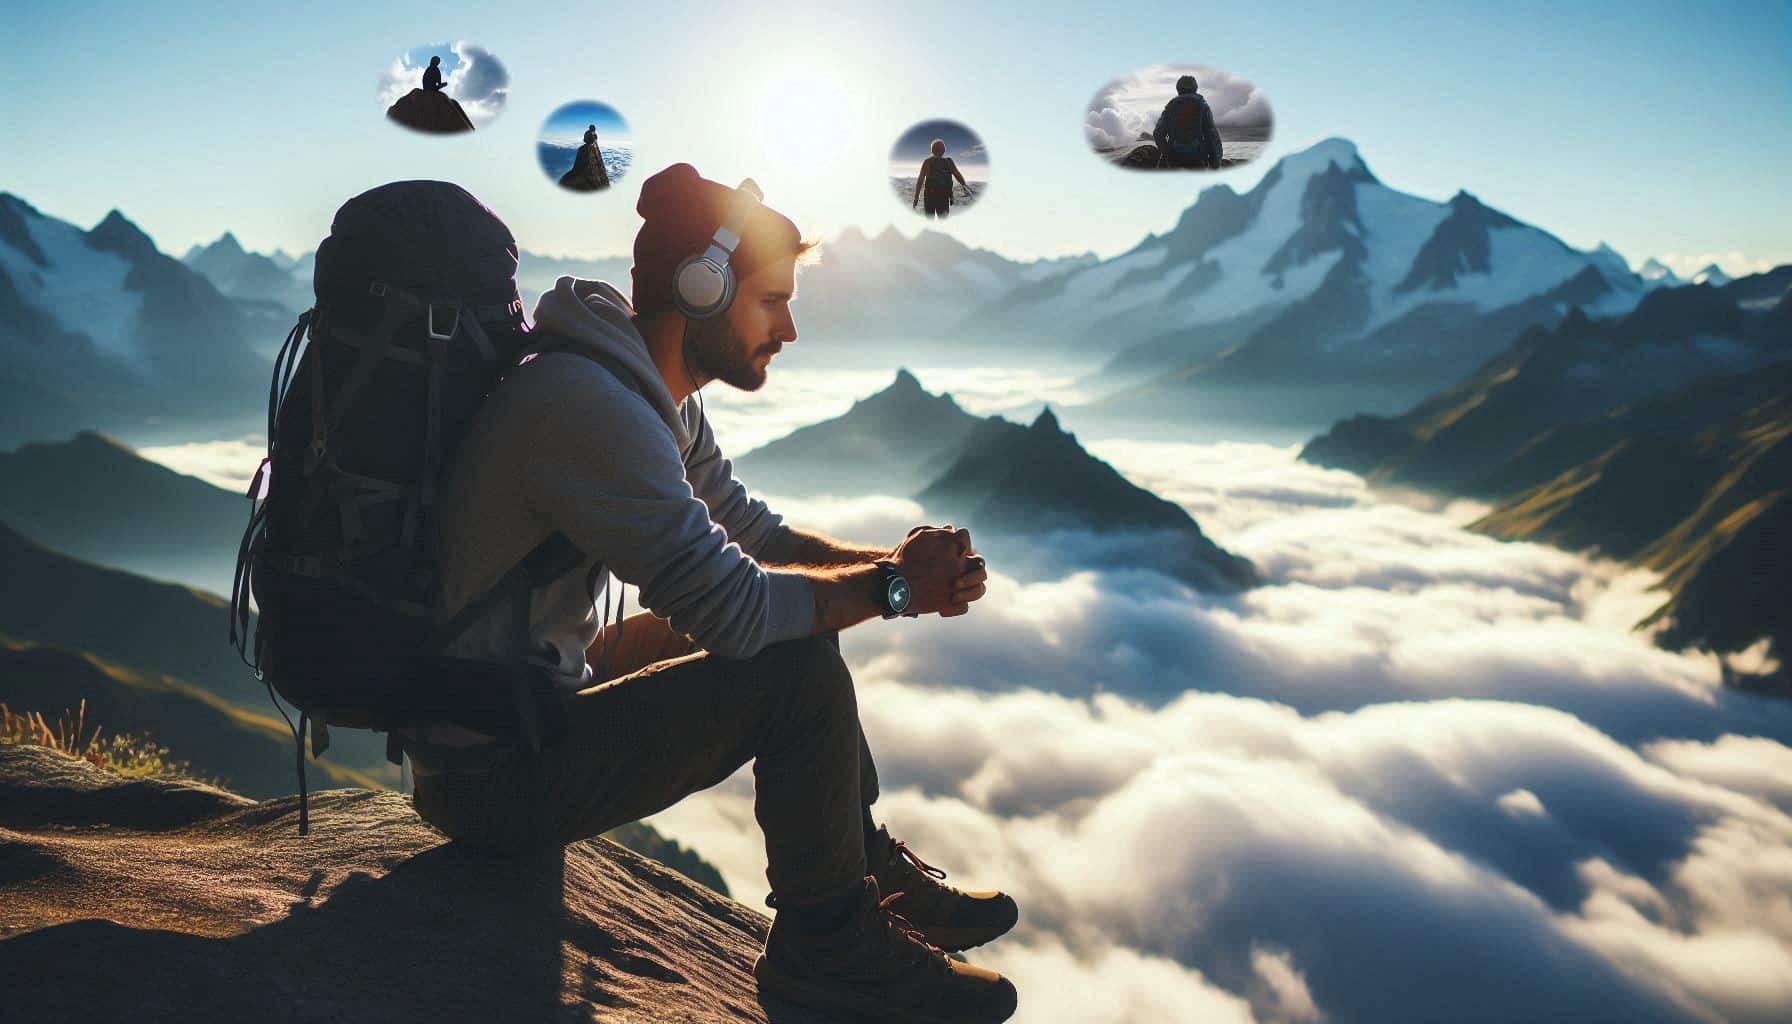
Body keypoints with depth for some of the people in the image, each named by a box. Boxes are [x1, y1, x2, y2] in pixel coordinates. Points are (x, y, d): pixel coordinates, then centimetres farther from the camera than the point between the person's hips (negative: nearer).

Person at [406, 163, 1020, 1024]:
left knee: (801, 622, 12)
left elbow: (755, 532, 10)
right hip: (495, 774, -10)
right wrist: (892, 588, -16)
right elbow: (735, 603, -30)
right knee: (799, 671, -20)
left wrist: (890, 560, -7)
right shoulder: (587, 403, -27)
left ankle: (867, 863, 20)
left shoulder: (658, 398, 5)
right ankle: (825, 942, 0)